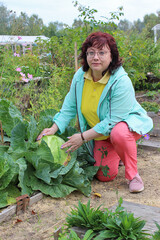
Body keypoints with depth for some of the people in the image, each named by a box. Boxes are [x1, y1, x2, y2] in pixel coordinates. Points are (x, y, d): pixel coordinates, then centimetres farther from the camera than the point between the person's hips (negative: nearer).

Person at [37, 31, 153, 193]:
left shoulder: (121, 81, -29)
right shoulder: (80, 76, -11)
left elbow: (112, 121, -29)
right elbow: (70, 106, 2)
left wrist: (83, 137, -27)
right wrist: (54, 128, -10)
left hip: (127, 122, -5)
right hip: (100, 133, 5)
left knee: (119, 134, -41)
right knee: (104, 176, -3)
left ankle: (133, 175, -16)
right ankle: (116, 154, 30)